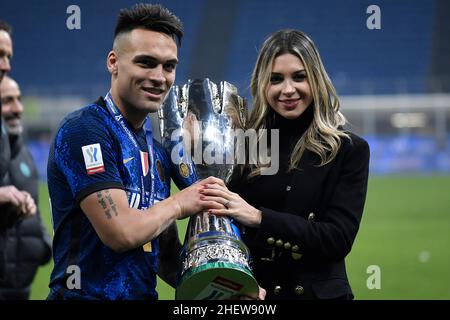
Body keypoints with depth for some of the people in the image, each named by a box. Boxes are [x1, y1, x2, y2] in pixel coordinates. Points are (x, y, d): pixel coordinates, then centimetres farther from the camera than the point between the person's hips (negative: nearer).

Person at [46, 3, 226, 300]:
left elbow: (165, 257, 12)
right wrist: (179, 203, -7)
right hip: (88, 293, -8)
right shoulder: (85, 129, -15)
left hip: (145, 293, 8)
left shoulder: (157, 145, 10)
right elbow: (121, 232, -23)